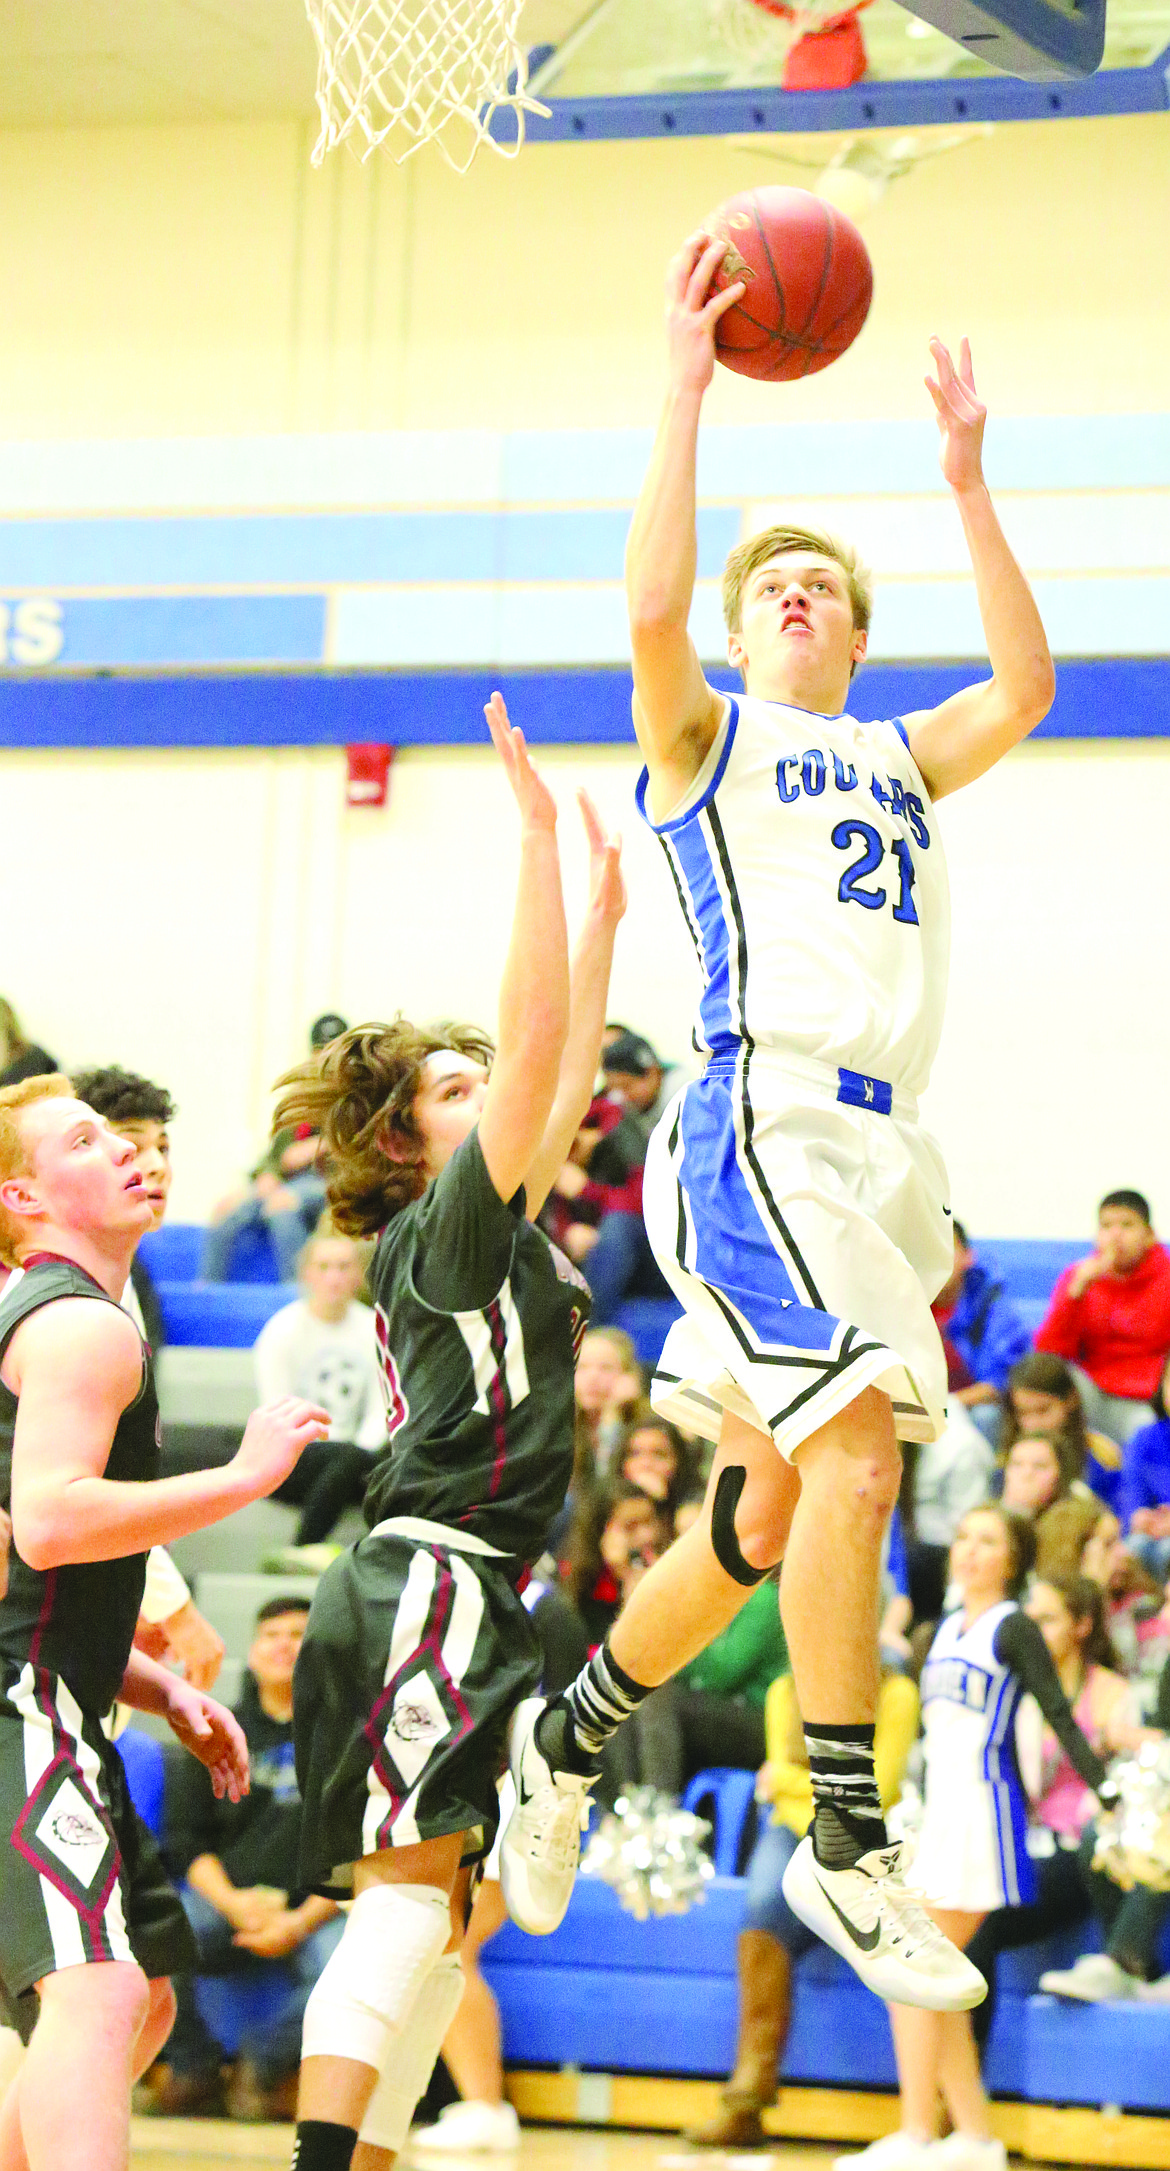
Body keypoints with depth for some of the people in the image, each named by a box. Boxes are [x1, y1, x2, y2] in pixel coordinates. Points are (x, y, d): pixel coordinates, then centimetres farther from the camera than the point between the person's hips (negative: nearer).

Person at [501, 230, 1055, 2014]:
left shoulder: (896, 762, 26)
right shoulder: (704, 735, 10)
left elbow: (1024, 686, 12)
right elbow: (649, 608, -9)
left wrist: (967, 485, 11)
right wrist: (686, 393, -10)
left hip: (873, 1149, 7)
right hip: (760, 1120, -7)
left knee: (763, 1519, 10)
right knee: (854, 1462, -22)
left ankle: (565, 1739, 29)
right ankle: (849, 1847, -20)